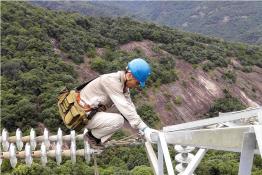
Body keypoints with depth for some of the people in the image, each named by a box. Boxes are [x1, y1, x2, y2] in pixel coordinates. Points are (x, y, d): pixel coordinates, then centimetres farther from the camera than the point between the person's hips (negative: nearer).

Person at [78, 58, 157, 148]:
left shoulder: (124, 83, 1)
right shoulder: (111, 81, -26)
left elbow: (129, 107, 2)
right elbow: (124, 108, -33)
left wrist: (144, 128, -5)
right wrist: (144, 128, -34)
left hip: (94, 112, 9)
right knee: (118, 120, -26)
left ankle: (98, 141, 9)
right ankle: (91, 135, -1)